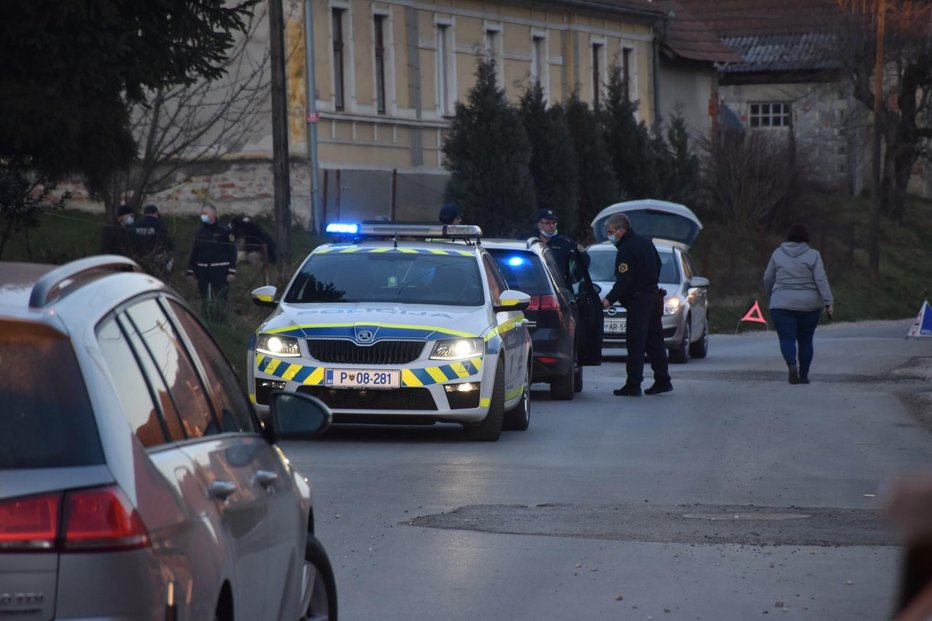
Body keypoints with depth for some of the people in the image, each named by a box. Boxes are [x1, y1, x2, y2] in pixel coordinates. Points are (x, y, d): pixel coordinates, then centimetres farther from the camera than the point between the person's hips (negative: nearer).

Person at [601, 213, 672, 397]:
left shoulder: (626, 250, -16)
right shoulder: (645, 241, 12)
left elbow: (623, 281, -22)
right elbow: (658, 265, 21)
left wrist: (609, 299, -20)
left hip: (638, 301, -9)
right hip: (654, 296, 9)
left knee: (635, 344, -7)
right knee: (655, 341, 14)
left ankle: (633, 385, -9)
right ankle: (662, 380, 15)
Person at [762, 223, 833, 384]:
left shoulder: (778, 254, 3)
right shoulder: (813, 255, -2)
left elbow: (768, 278, 8)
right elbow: (821, 280, -10)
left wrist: (770, 295, 25)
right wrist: (828, 302, -10)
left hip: (782, 305, -1)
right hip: (808, 305, 1)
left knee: (787, 339, -5)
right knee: (805, 341, 13)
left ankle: (792, 364, -30)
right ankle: (804, 375, 16)